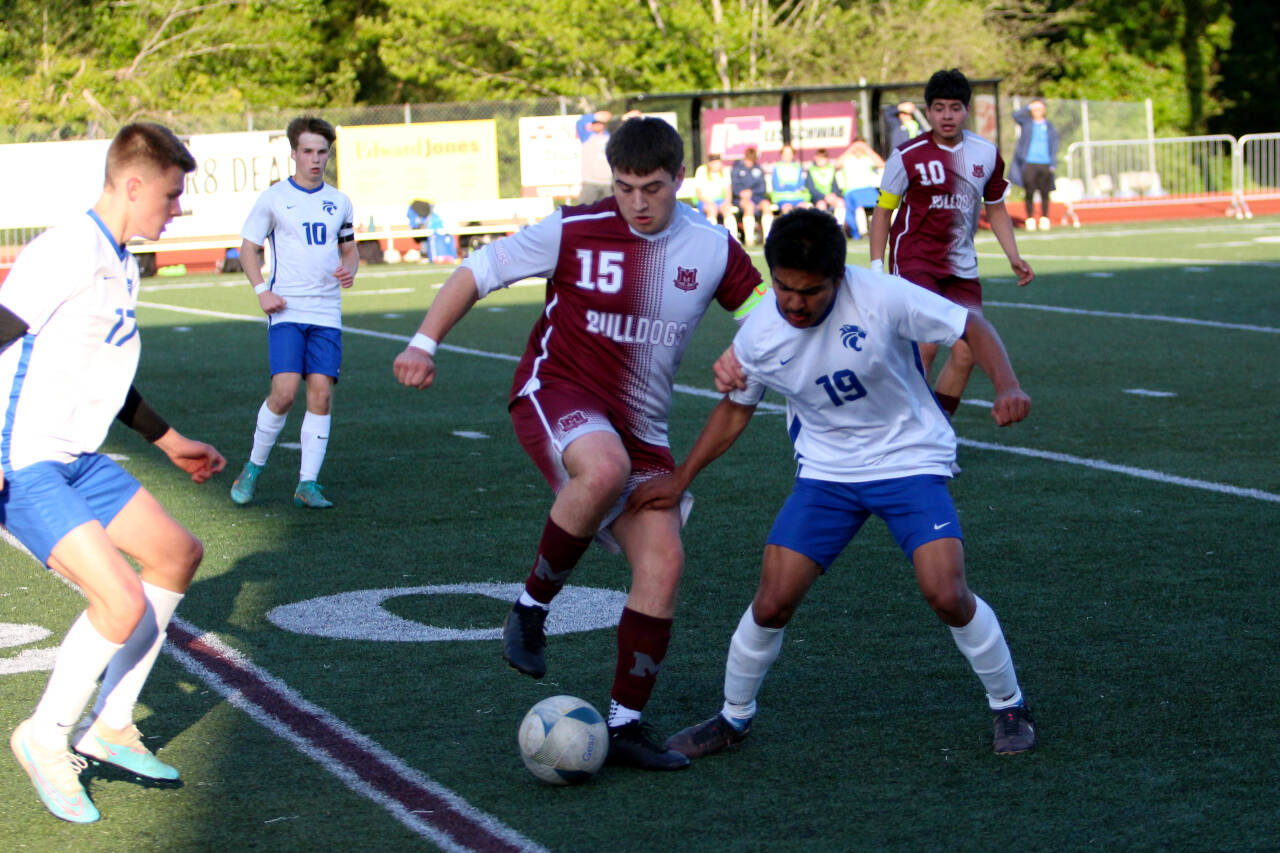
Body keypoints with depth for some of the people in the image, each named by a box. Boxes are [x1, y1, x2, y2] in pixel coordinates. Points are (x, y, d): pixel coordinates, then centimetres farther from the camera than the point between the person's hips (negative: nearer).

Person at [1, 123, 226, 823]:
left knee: (175, 554, 17)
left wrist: (170, 442, 34)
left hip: (77, 459, 11)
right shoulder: (68, 252, -17)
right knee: (122, 601, -21)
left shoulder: (118, 264, 14)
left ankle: (109, 726, 24)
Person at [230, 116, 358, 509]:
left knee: (321, 393, -6)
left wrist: (349, 271, 1)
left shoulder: (339, 202, 13)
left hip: (327, 313, 3)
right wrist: (261, 291, -7)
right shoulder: (273, 198, 2)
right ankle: (254, 468, 7)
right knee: (285, 391, -15)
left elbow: (349, 249, 24)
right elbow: (249, 248, 7)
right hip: (287, 311, -3)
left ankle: (307, 483, 1)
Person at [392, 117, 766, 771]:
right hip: (556, 392, -5)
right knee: (605, 468, -39)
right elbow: (479, 270, -4)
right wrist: (424, 343, -13)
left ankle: (625, 723, 5)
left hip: (639, 424, 5)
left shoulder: (713, 249, -1)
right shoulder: (574, 232, -11)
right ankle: (531, 607, -16)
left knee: (663, 560, -9)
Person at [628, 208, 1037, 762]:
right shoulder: (759, 335, -12)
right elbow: (736, 409, 7)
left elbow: (972, 327, -13)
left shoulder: (881, 297, -23)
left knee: (947, 595, -18)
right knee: (772, 602, -6)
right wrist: (680, 479, 4)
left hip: (910, 460, -3)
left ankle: (1008, 707, 8)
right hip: (826, 470, 3)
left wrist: (1006, 388, -30)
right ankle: (733, 718, 20)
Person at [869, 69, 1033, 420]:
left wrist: (1014, 258, 7)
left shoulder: (987, 154, 4)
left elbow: (995, 209, 17)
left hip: (962, 268, 5)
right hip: (914, 261, -5)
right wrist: (876, 266, -7)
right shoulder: (908, 156, -8)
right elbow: (882, 210, 0)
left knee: (965, 354, -2)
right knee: (924, 345, -22)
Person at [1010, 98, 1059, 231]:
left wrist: (1053, 164, 2)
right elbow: (1016, 115, -8)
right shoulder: (1026, 122, 10)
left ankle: (1044, 219, 10)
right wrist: (1029, 107, -12)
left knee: (1045, 193, 1)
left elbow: (1054, 146, 10)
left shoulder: (1049, 126, 12)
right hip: (1029, 163, -1)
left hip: (1045, 164, 1)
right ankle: (1030, 220, 3)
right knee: (1030, 193, -3)